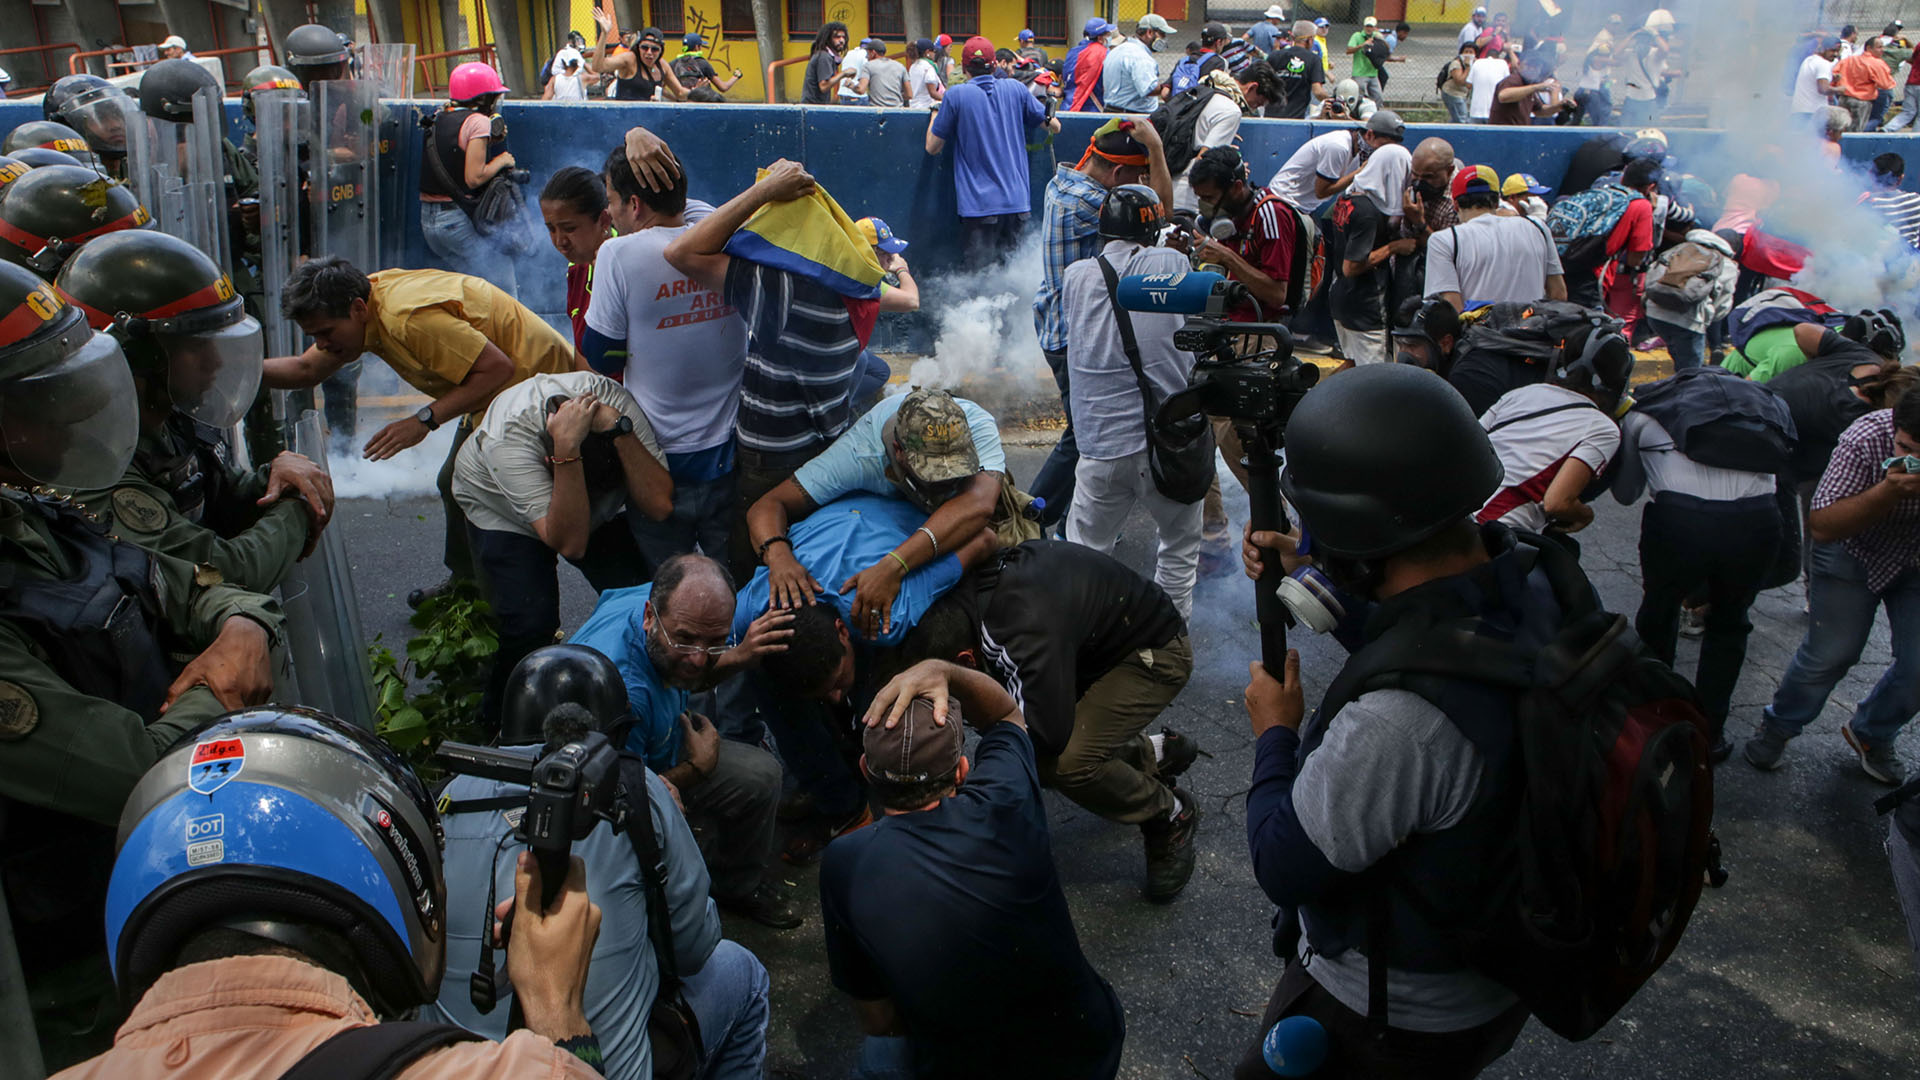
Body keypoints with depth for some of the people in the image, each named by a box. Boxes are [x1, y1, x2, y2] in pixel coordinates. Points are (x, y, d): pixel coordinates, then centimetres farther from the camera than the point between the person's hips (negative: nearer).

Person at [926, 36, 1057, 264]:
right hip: (1017, 201, 4)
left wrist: (935, 114, 20)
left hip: (979, 204, -4)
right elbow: (1054, 125, 17)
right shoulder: (1016, 89, 6)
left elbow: (933, 147, 2)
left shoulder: (956, 95, -4)